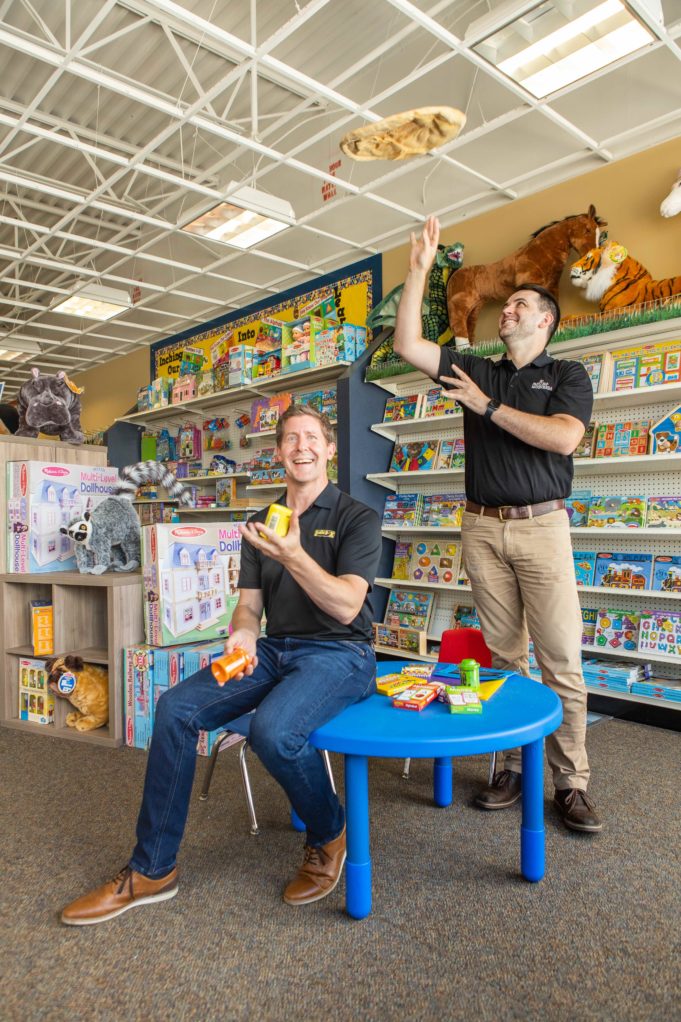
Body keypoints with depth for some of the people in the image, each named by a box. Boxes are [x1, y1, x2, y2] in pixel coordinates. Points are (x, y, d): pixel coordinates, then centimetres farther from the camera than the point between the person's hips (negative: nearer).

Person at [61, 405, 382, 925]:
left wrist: (292, 554, -28)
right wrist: (243, 635, -14)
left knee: (273, 730, -33)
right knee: (176, 708, -14)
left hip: (339, 653, -5)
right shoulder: (261, 524, 13)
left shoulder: (357, 518, -4)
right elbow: (249, 605, 10)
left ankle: (329, 835, 1)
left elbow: (346, 607, -15)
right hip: (275, 649, 6)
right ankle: (152, 870, 3)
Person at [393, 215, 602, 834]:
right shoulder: (477, 371, 17)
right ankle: (514, 767, 17)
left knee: (562, 660, -4)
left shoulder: (567, 376, 8)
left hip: (542, 525, -3)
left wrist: (488, 406, -7)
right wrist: (419, 269, 6)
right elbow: (408, 345, 8)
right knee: (503, 656, 6)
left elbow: (563, 437, -12)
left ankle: (571, 782, 8)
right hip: (483, 528, 3)